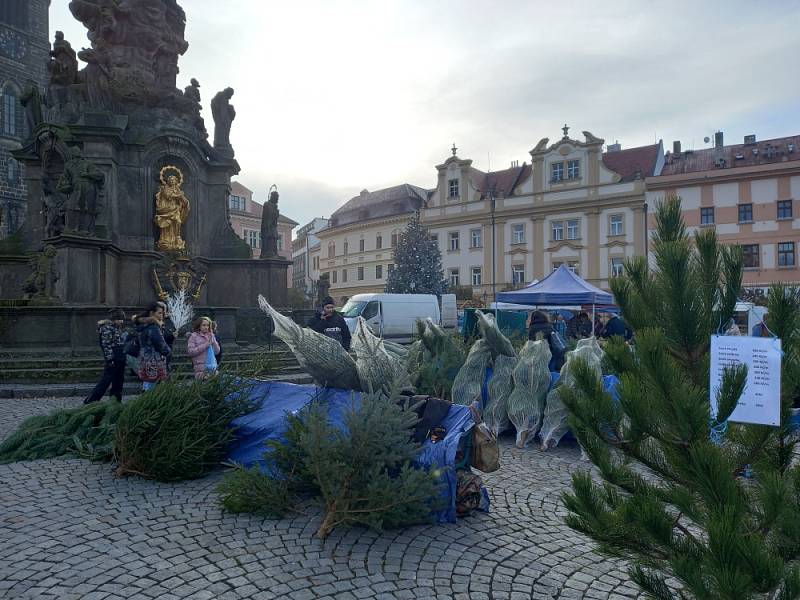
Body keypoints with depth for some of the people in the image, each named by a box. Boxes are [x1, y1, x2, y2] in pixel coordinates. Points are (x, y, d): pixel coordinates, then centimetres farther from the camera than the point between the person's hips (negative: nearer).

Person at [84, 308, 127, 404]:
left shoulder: (119, 329, 16)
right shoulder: (107, 328, -9)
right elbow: (106, 345, -16)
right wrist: (110, 359, -19)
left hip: (120, 361, 8)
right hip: (112, 360, -8)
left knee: (118, 382, 10)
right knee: (105, 382, -5)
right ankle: (89, 401, 3)